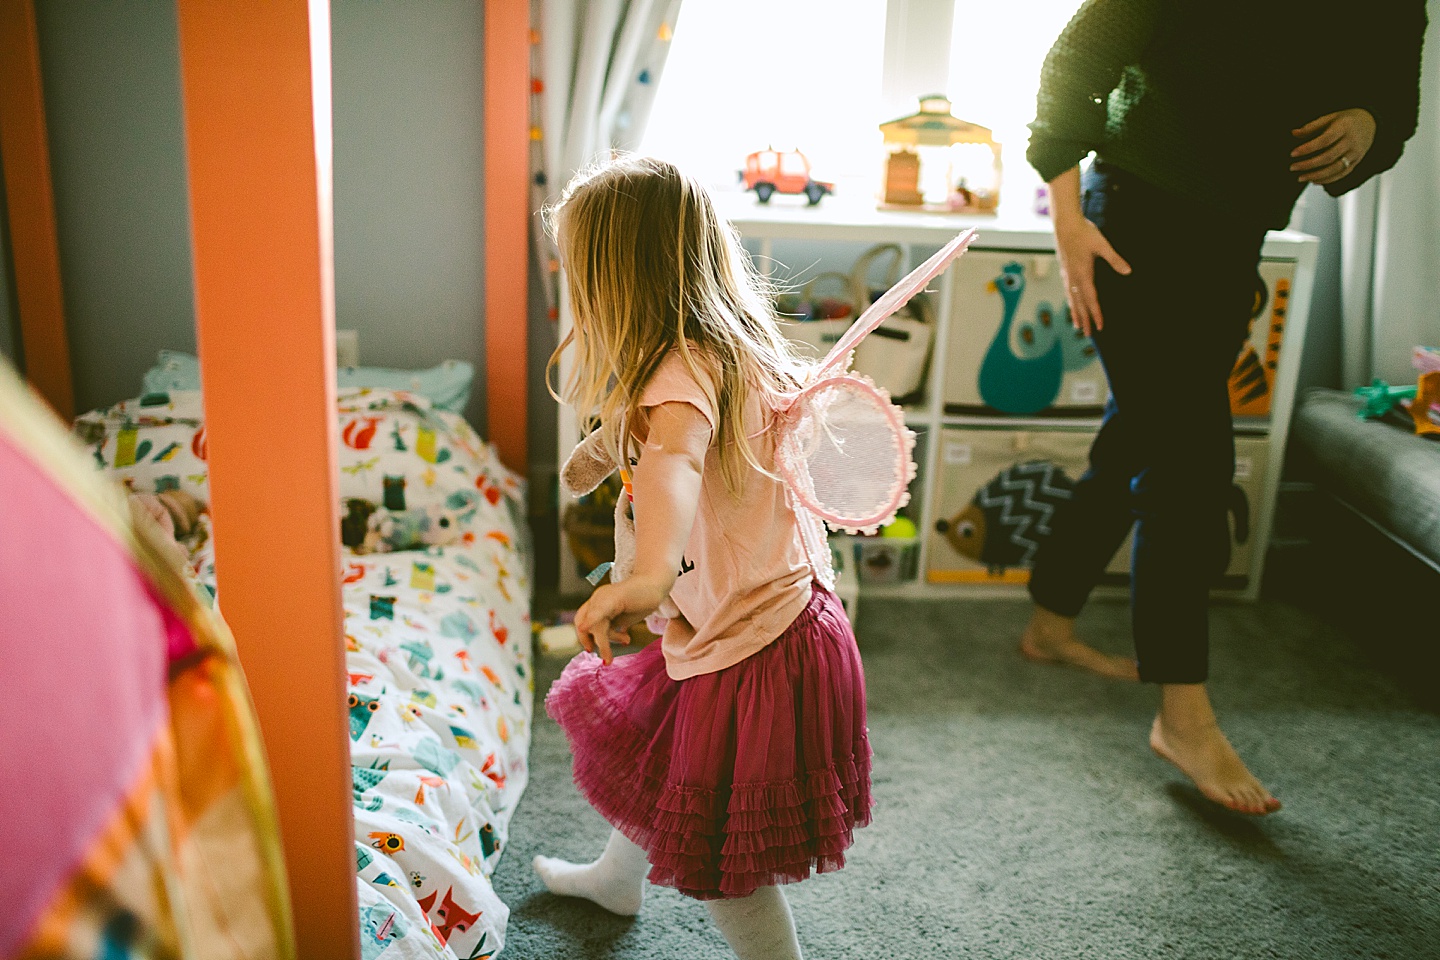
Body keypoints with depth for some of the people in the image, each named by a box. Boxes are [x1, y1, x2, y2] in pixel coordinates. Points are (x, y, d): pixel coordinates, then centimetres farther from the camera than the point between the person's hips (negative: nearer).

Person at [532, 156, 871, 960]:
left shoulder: (683, 369, -26)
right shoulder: (740, 349, 4)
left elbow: (676, 460, -48)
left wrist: (648, 575, -64)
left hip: (750, 648, -11)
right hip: (781, 615, 11)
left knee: (717, 859, 8)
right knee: (650, 750, 32)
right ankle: (617, 879, 61)